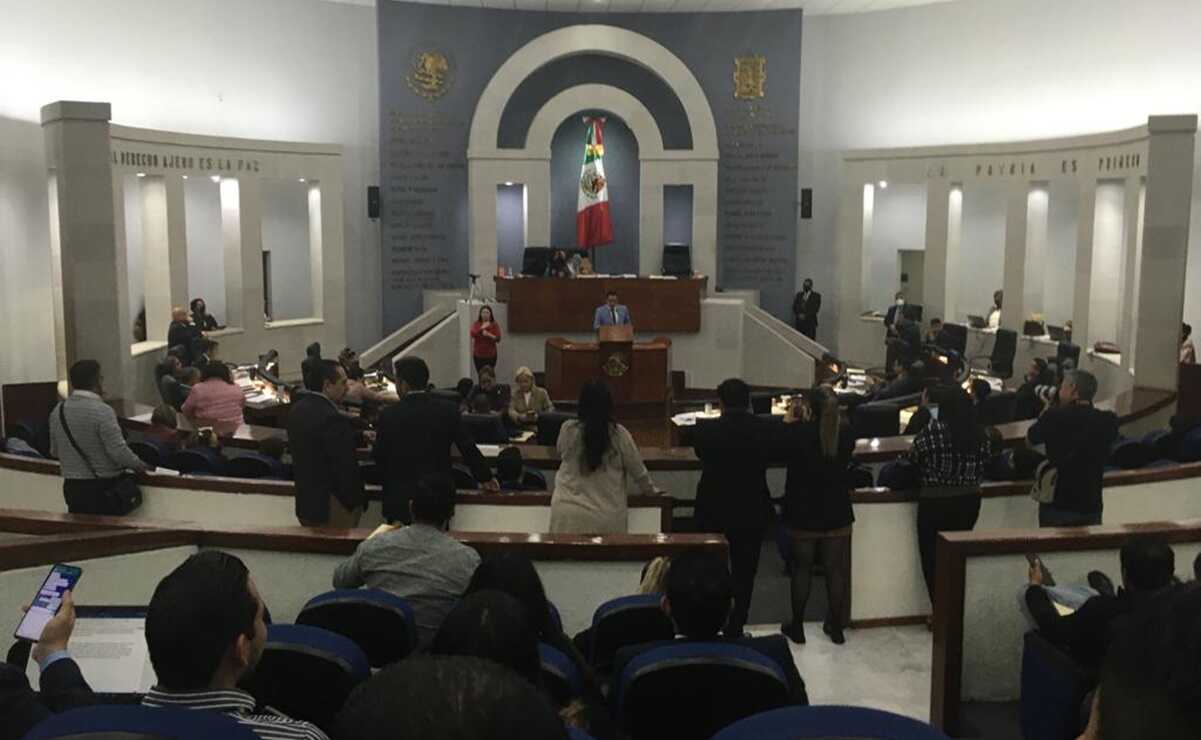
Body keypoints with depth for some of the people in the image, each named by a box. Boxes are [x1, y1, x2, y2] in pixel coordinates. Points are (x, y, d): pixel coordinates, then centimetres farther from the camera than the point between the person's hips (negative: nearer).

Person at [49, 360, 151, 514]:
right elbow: (119, 451, -19)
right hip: (103, 488, -6)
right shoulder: (102, 411, -17)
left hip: (72, 486, 6)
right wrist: (138, 466, -3)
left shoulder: (57, 411, 4)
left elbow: (54, 451, 13)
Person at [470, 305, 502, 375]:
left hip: (490, 355, -1)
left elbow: (498, 339, -9)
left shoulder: (494, 324, -3)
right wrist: (482, 328, -25)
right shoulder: (476, 324, 0)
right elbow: (472, 334, -18)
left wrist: (489, 335, -24)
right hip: (478, 355, 1)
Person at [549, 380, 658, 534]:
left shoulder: (568, 430, -7)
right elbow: (638, 470, 3)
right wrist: (651, 490, 22)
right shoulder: (619, 434, -9)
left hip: (568, 514, 1)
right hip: (607, 517, 0)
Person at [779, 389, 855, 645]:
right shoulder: (846, 433, -11)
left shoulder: (798, 433, -20)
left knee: (802, 568, 12)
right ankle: (836, 627, 23)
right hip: (836, 514, 2)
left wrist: (789, 421, 6)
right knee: (835, 569, 13)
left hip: (803, 514, -2)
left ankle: (797, 626, 20)